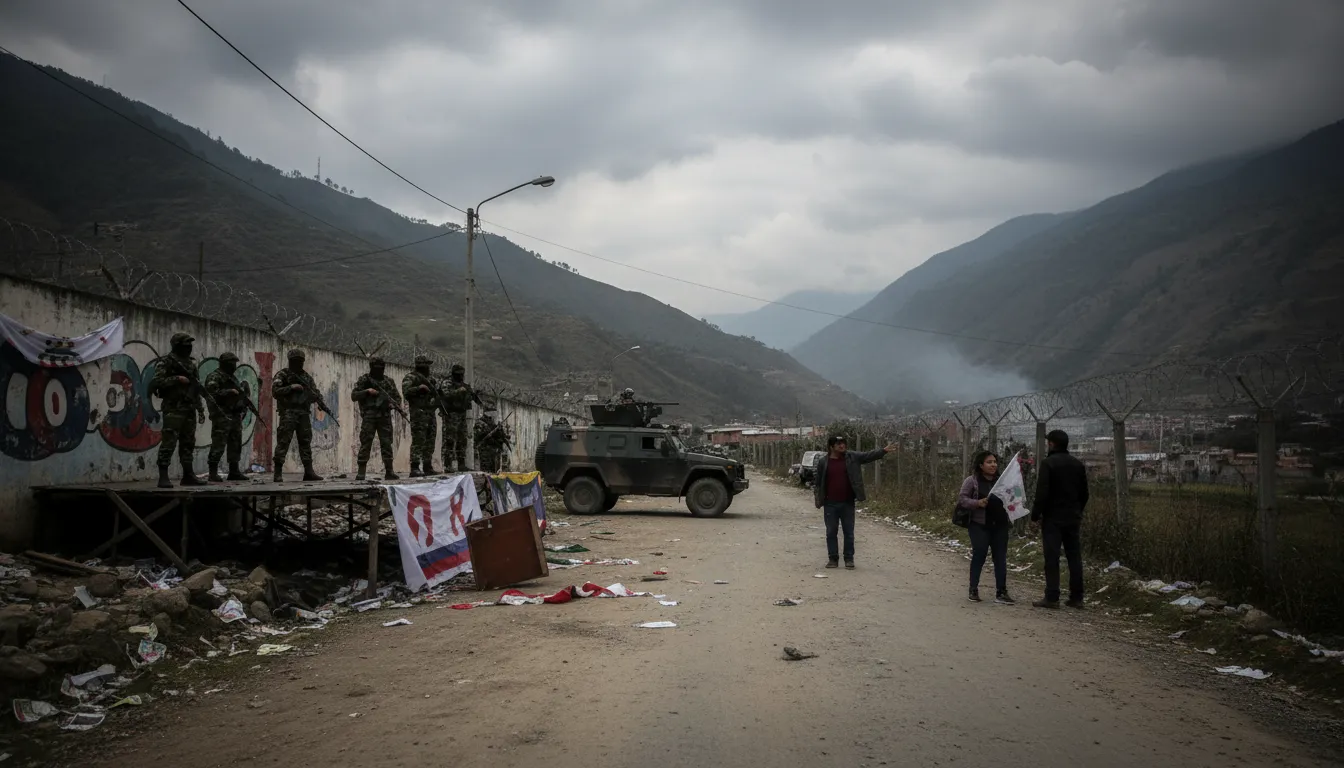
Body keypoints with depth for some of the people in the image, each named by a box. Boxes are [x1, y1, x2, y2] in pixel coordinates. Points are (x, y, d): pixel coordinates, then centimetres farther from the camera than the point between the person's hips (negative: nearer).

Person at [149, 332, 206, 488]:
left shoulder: (191, 364, 16)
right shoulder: (166, 362, -4)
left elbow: (196, 390, 19)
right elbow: (156, 381, -15)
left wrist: (201, 410, 15)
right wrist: (177, 379, -17)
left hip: (189, 410, 7)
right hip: (173, 409, -7)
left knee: (188, 444, 9)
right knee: (169, 443, -10)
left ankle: (188, 475, 15)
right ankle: (163, 477, -8)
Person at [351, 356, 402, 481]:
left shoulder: (388, 381, 13)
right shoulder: (364, 380, 4)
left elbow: (397, 397, 15)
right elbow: (353, 396, -1)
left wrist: (394, 404, -6)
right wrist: (367, 391, -14)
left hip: (385, 417, 3)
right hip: (369, 417, -3)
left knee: (387, 444, 3)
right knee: (365, 444, -5)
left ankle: (389, 472, 6)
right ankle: (361, 472, -4)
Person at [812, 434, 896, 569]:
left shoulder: (852, 458, 3)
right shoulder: (823, 462, 0)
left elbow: (868, 456, -3)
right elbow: (818, 482, 6)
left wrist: (884, 451, -16)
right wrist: (818, 498, 1)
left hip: (848, 503, 1)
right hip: (830, 504, -1)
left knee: (849, 532, 5)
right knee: (831, 532, 5)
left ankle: (849, 559, 14)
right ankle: (833, 559, 13)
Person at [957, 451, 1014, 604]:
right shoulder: (972, 481, -2)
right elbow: (961, 499, -6)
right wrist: (977, 503, -21)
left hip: (1000, 526, 4)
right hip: (979, 525, -4)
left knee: (1001, 558, 3)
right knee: (979, 556, -2)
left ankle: (1001, 592, 8)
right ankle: (973, 590, 11)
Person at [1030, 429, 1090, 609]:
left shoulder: (1048, 464, -10)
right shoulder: (1078, 465, 10)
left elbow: (1042, 493, -15)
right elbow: (1084, 494, 14)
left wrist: (1035, 515, -7)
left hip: (1053, 518, -6)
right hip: (1073, 518, 6)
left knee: (1052, 558, -3)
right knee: (1075, 557, 8)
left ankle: (1052, 598, -4)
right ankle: (1076, 597, 10)